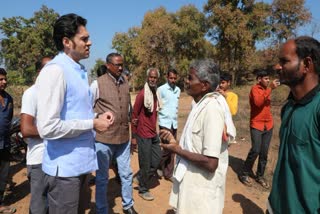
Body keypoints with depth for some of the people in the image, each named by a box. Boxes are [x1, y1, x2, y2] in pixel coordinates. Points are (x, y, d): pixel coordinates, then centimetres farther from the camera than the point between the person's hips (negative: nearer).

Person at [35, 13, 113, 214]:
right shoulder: (55, 70, -18)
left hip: (82, 162, 8)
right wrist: (93, 124, -17)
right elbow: (47, 127, -25)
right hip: (65, 167, -8)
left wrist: (97, 117, 1)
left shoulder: (80, 71, 10)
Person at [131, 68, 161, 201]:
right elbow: (134, 116, -13)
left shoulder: (156, 94, 9)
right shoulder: (142, 94, -15)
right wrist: (133, 137, -12)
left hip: (154, 133, 8)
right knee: (145, 163, 3)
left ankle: (139, 178, 31)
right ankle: (143, 190, 22)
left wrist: (155, 129, 16)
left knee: (157, 159, 13)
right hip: (143, 134, -8)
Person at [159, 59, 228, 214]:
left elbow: (210, 163, -28)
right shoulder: (201, 105, 5)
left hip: (201, 191, -9)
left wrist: (177, 150, -17)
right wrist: (175, 142, -2)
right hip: (192, 183, 9)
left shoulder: (211, 109, -25)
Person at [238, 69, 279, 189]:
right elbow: (258, 102, -29)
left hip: (268, 125, 7)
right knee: (255, 151, -12)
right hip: (256, 125, -7)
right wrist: (270, 89, -26)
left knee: (264, 153, 8)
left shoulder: (266, 89, 13)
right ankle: (244, 174, 6)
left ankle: (260, 176, 21)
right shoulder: (255, 89, -10)